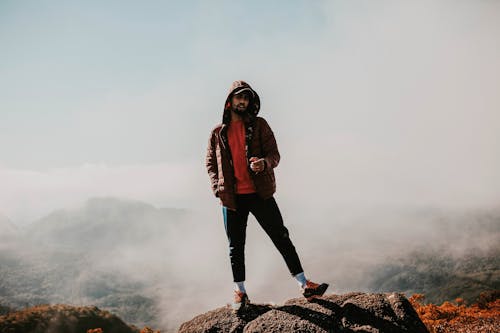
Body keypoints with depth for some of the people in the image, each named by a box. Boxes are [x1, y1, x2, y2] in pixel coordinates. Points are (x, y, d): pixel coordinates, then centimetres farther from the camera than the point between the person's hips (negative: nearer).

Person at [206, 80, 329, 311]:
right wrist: (218, 187, -3)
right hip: (232, 197, 1)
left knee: (281, 237, 1)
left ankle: (305, 285, 7)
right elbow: (211, 164, 12)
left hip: (260, 194, -1)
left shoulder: (259, 125, 4)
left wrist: (263, 163, -24)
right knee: (236, 246, 9)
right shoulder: (218, 132, 8)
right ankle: (240, 292, 23)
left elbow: (274, 154, -1)